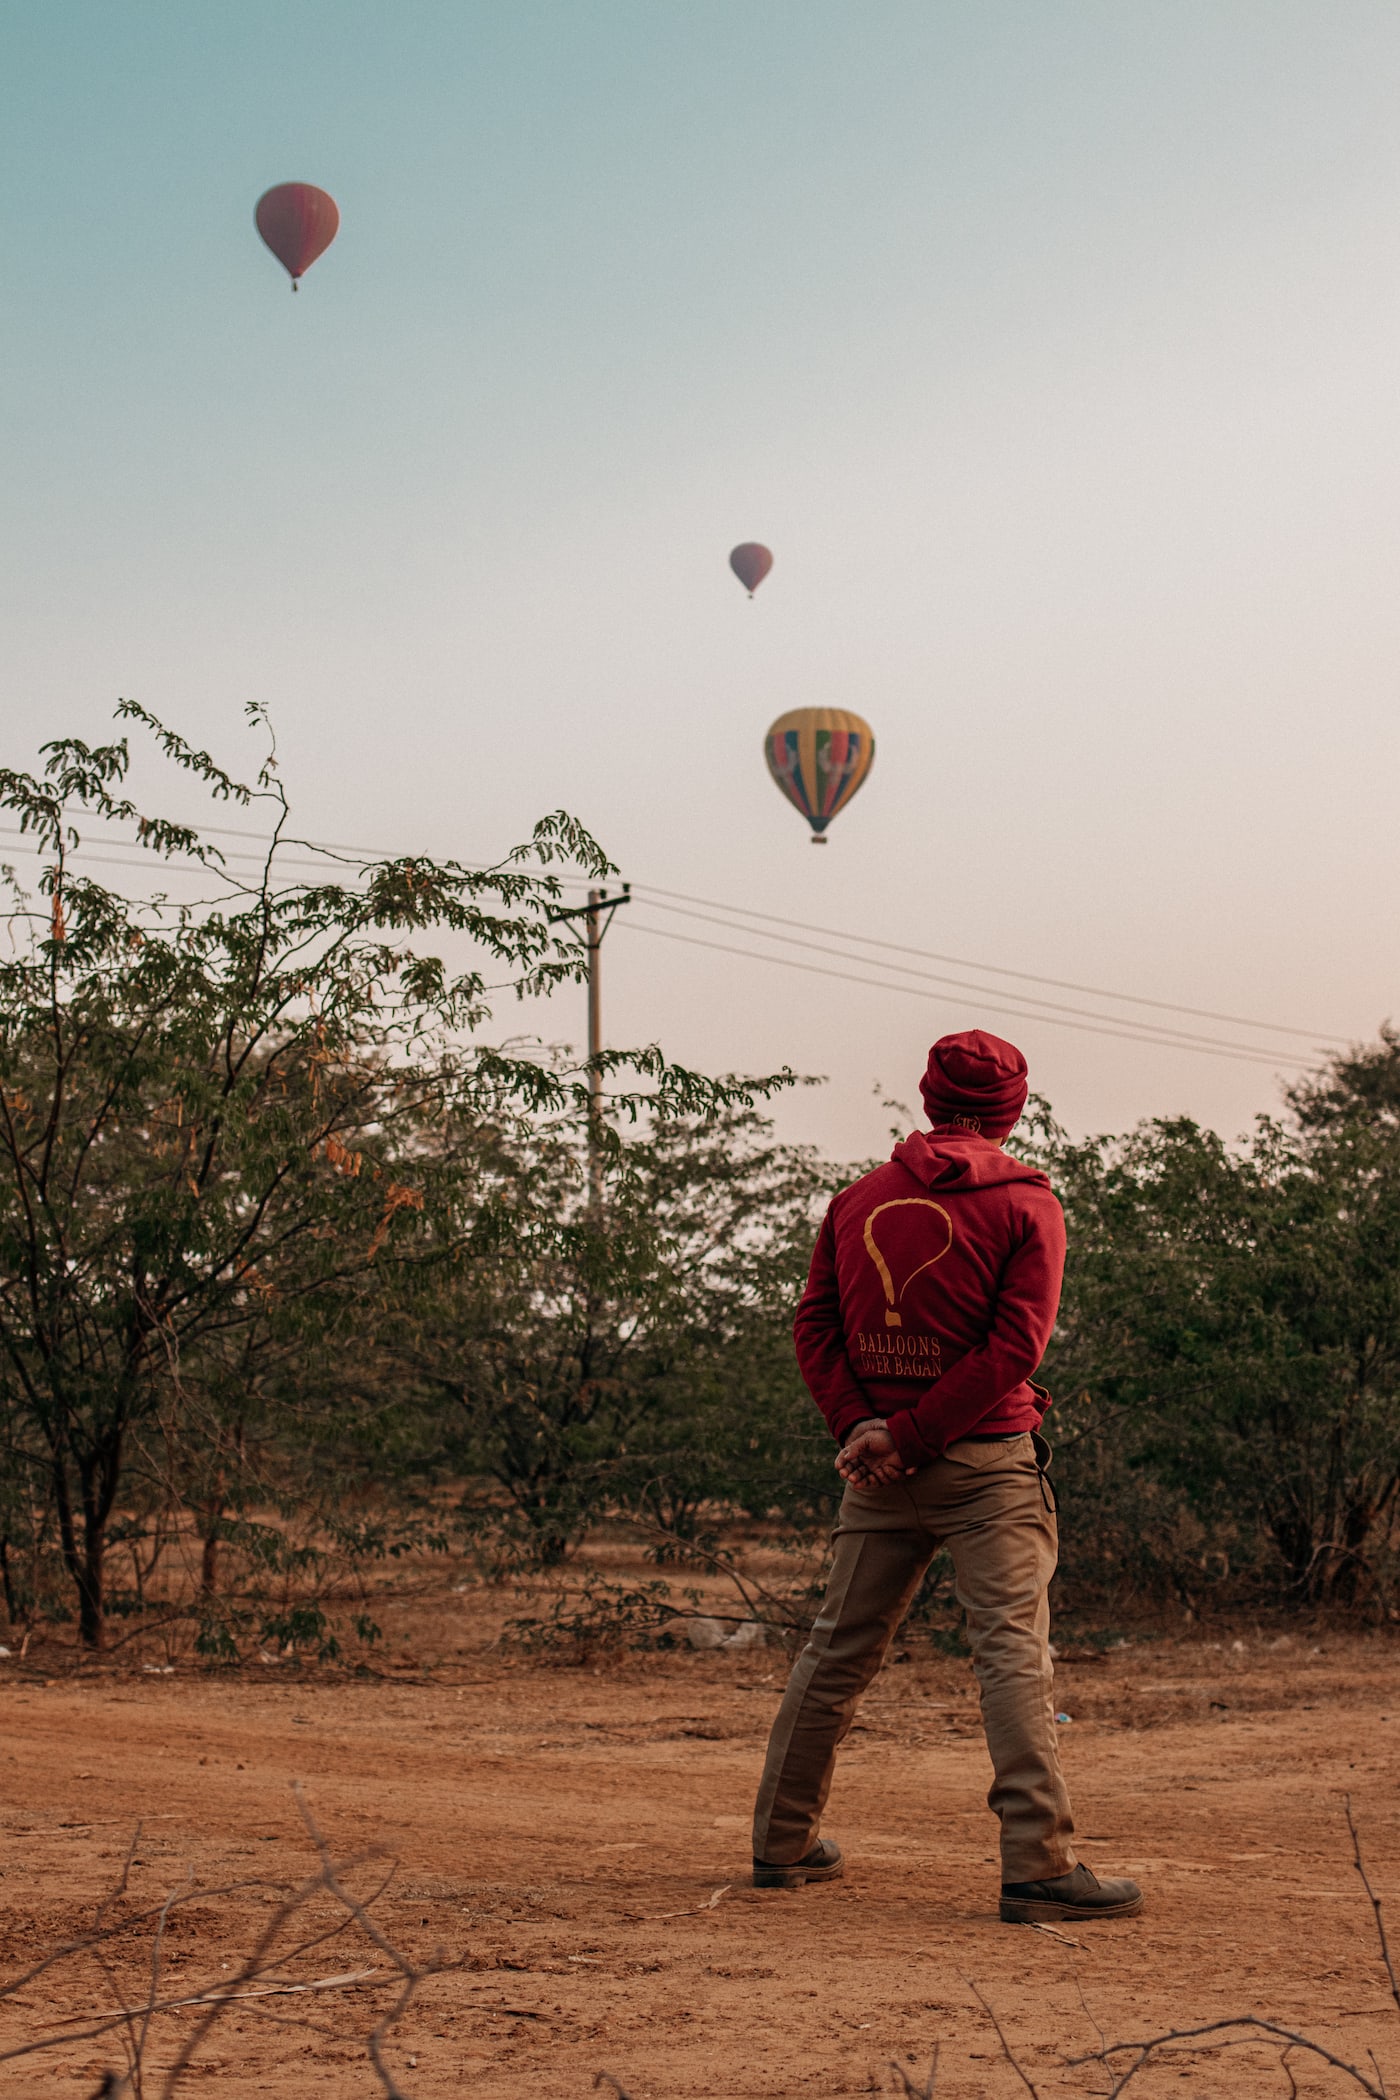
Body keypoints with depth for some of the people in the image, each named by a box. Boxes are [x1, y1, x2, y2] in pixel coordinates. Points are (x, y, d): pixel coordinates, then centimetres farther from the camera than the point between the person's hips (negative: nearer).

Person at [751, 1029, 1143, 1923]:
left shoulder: (860, 1198, 9)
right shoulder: (1026, 1202, -3)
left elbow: (814, 1325, 3)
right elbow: (1016, 1346, -12)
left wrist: (863, 1426, -6)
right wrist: (909, 1437, -11)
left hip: (879, 1464, 5)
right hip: (988, 1461, -4)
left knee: (839, 1649, 13)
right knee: (1013, 1648, -6)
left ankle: (784, 1841, 21)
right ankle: (1040, 1863, -11)